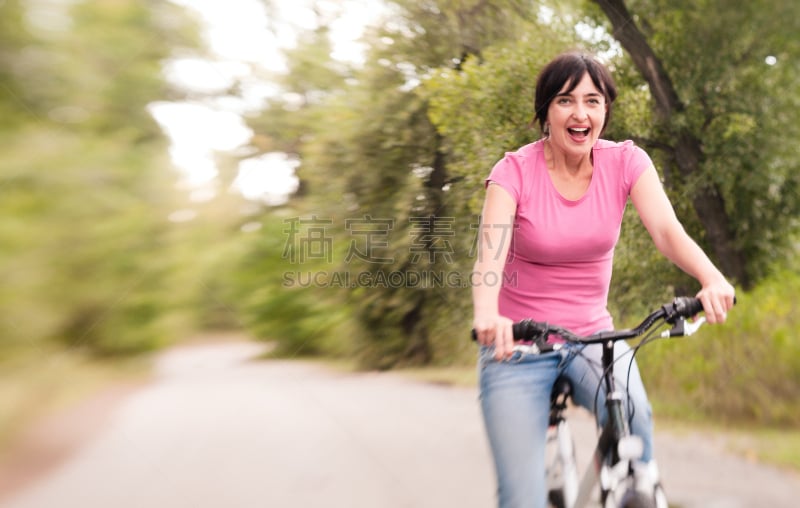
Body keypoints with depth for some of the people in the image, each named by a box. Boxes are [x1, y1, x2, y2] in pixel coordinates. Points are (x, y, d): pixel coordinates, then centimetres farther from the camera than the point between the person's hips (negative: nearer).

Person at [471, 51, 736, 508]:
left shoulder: (626, 162, -5)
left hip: (593, 337, 2)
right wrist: (487, 313, -47)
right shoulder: (515, 171, -12)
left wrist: (712, 278, -40)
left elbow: (668, 231, -19)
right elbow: (490, 252, -25)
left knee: (635, 419, -30)